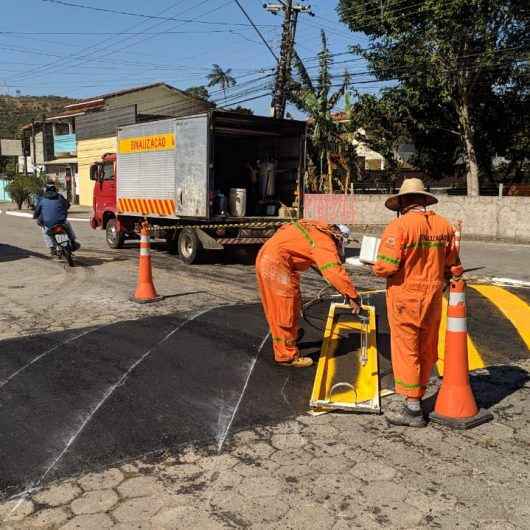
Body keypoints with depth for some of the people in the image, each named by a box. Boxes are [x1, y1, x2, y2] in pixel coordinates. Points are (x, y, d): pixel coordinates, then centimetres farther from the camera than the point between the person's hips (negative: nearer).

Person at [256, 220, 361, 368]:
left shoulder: (318, 230, 16)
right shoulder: (325, 242, -12)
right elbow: (335, 272, -23)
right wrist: (353, 296, -18)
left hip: (266, 258, 10)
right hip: (277, 263, -10)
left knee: (278, 307, 26)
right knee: (286, 310, -1)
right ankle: (287, 355, 7)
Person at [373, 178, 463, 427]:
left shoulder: (398, 226, -16)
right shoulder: (444, 225, 1)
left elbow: (385, 267, -21)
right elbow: (453, 267, 7)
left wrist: (377, 268, 1)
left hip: (405, 297, -6)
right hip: (433, 296, 6)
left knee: (406, 351, 3)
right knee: (426, 350, 17)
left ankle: (412, 409, 9)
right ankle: (416, 398, 30)